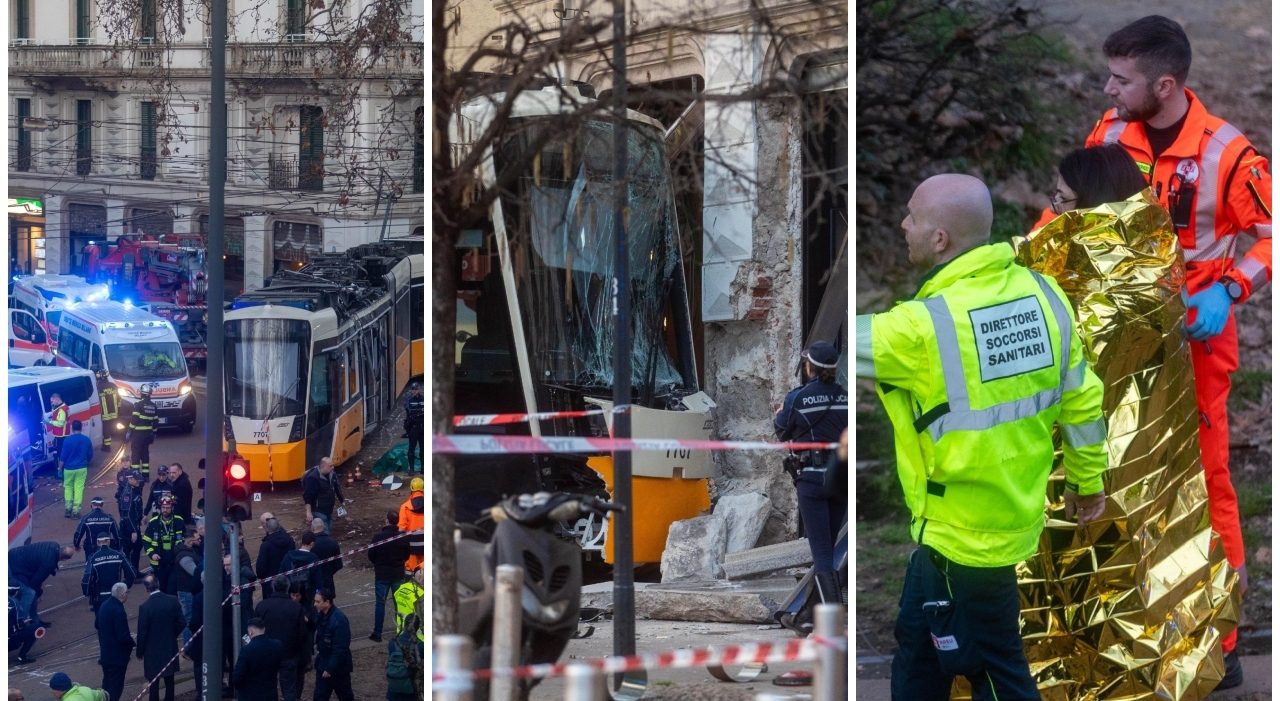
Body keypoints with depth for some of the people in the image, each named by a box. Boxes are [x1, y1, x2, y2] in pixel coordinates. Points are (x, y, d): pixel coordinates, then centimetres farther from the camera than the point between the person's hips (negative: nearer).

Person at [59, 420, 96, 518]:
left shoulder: (68, 440, -14)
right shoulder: (87, 440, -4)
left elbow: (63, 456, -10)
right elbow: (90, 455, 6)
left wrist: (60, 467, 3)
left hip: (69, 468, -2)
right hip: (82, 468, 2)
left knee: (68, 487, 16)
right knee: (79, 488, 6)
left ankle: (68, 508, 13)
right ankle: (76, 510, 3)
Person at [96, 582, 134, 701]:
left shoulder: (104, 605, 1)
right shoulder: (118, 611, -26)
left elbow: (97, 624, 15)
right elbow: (124, 637, -25)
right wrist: (133, 643, -6)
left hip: (105, 652, 9)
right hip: (117, 655, -9)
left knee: (107, 683, 21)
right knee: (116, 686, 0)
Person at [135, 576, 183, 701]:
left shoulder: (145, 607, -20)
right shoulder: (173, 601, -9)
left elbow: (142, 633, -14)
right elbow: (182, 623, -3)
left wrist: (140, 652, 0)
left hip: (152, 652, -4)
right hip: (170, 648, 4)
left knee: (153, 683, 5)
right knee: (169, 681, 17)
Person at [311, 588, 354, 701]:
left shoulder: (339, 620, -26)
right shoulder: (321, 615, -1)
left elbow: (340, 649, -25)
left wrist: (330, 669, -23)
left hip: (338, 666, -8)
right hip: (323, 663, 8)